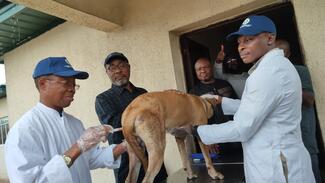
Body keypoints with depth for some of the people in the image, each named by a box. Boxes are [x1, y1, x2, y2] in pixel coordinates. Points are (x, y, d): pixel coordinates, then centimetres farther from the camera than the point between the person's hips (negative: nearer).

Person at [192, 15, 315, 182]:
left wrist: (199, 131, -12)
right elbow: (251, 107, 18)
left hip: (276, 168, -10)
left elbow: (241, 129, -22)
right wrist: (221, 101, 15)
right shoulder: (276, 65, 11)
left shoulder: (268, 71, -23)